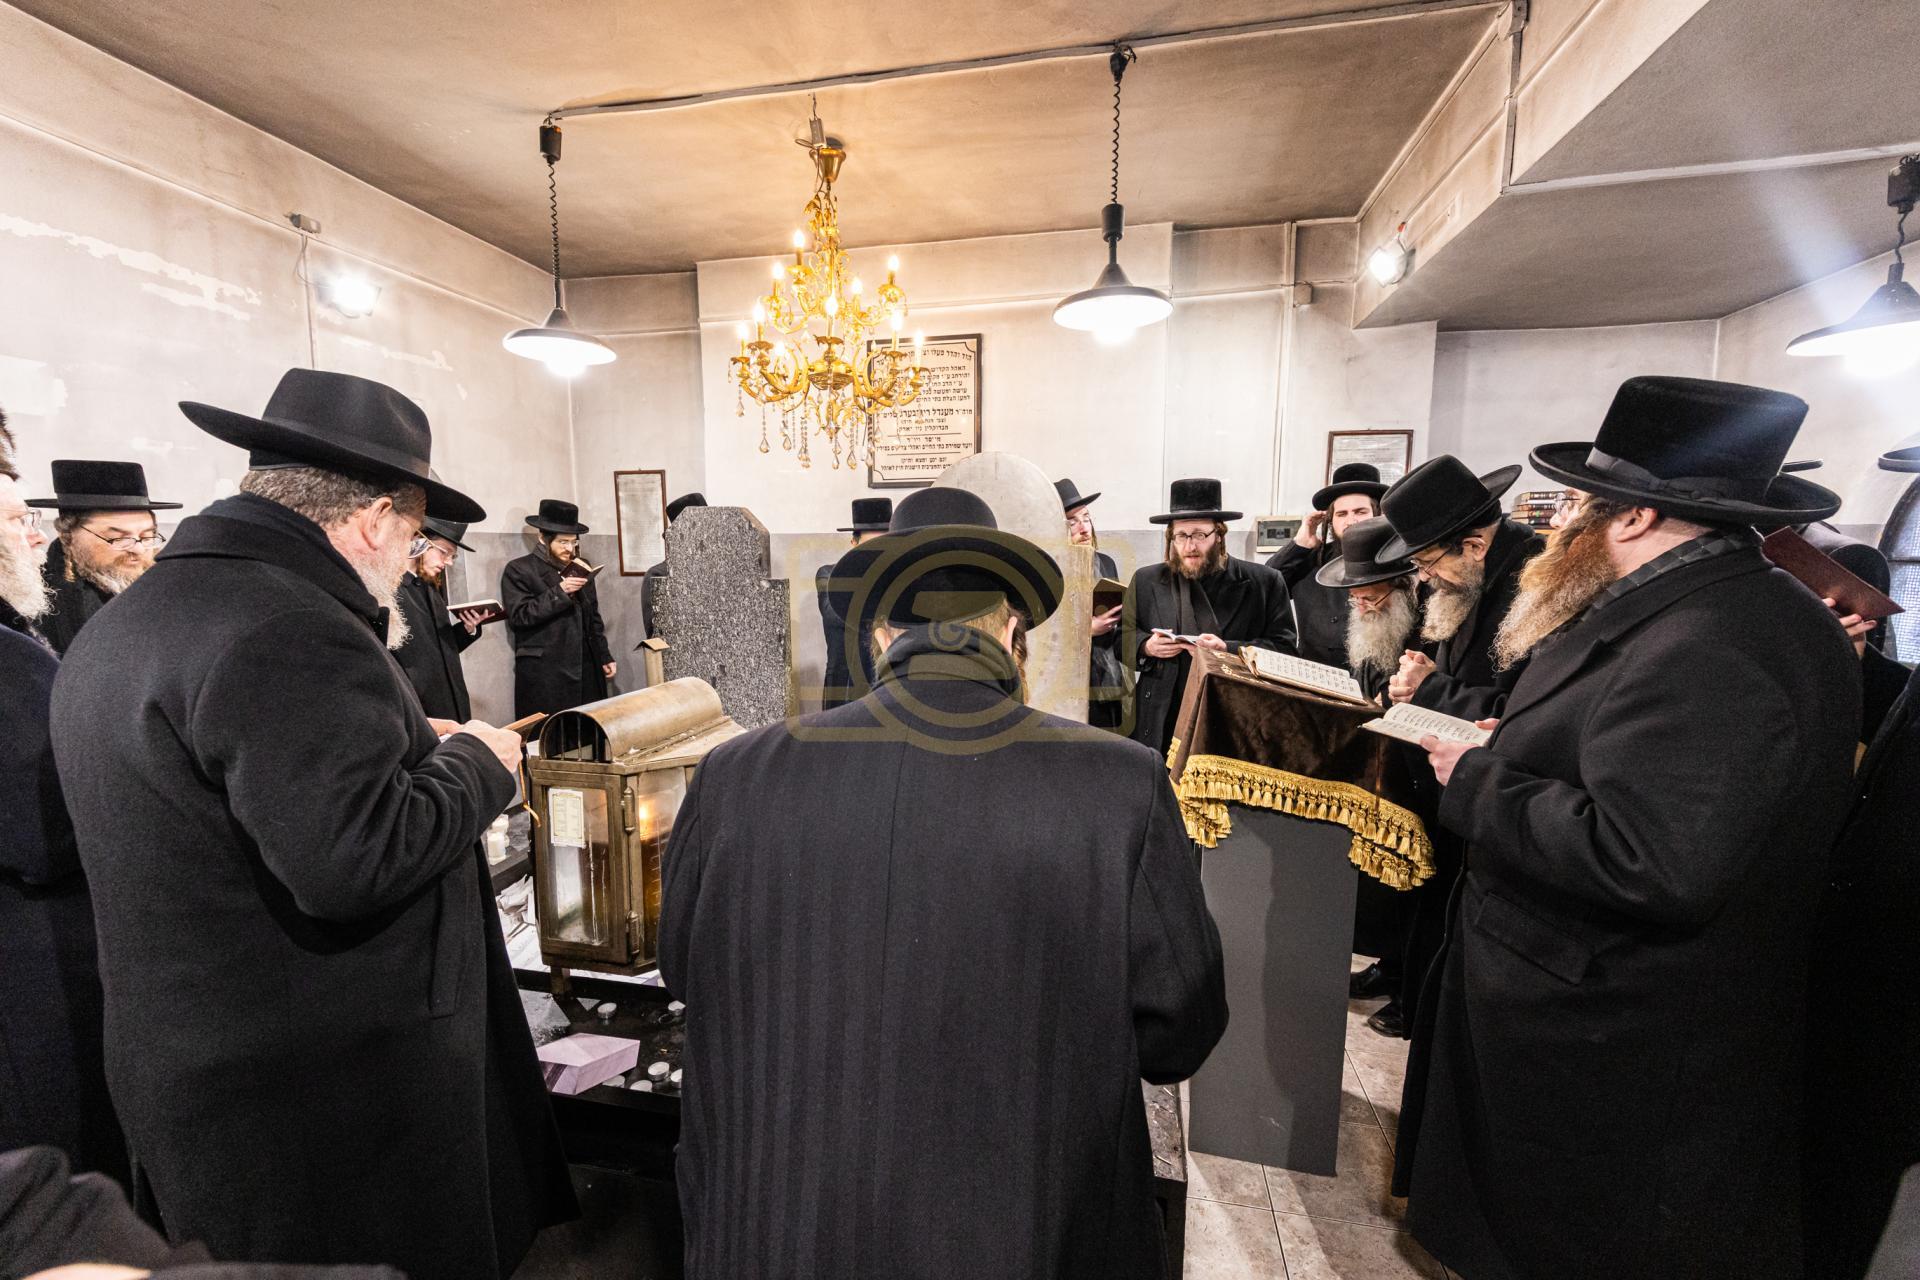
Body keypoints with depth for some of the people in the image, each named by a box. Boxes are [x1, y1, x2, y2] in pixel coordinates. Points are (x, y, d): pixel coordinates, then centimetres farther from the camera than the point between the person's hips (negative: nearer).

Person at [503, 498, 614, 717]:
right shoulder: (518, 570, -1)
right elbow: (518, 617, -11)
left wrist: (604, 656, 17)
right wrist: (559, 592, -16)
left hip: (586, 670, 5)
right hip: (543, 674, -5)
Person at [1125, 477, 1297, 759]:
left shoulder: (1264, 582, 3)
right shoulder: (1146, 580, 9)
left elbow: (1284, 648, -1)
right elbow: (1123, 635, 13)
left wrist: (1228, 650, -17)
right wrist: (1146, 646, -9)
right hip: (1162, 722, 2)